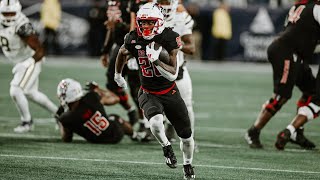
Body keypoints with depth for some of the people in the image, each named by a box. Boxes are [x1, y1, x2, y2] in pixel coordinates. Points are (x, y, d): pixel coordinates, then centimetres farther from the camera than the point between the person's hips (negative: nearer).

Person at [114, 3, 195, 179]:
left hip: (170, 93, 0)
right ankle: (166, 147, 0)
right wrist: (117, 75, 28)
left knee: (186, 135, 8)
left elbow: (173, 74, -20)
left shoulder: (168, 39, -18)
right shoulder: (133, 39, -12)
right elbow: (122, 53, 13)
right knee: (155, 122, -32)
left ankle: (187, 164, 37)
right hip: (148, 93, 0)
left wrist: (156, 60, -37)